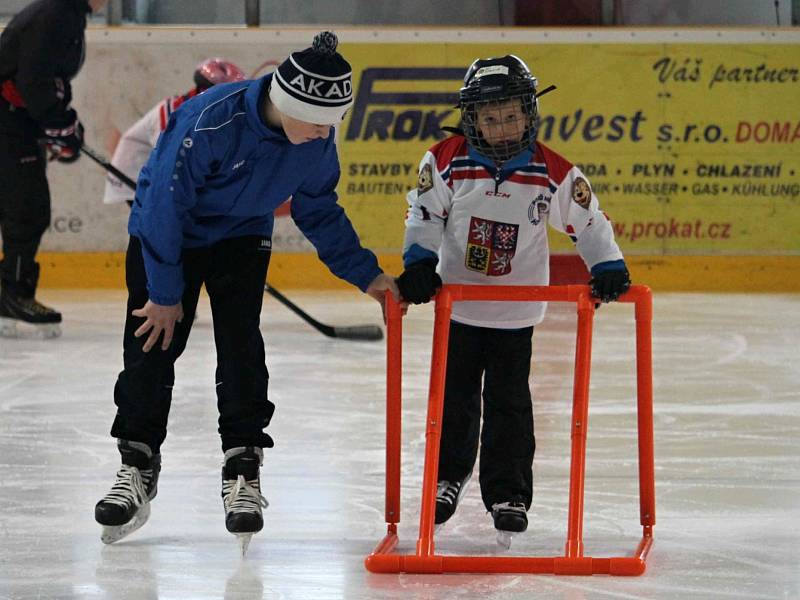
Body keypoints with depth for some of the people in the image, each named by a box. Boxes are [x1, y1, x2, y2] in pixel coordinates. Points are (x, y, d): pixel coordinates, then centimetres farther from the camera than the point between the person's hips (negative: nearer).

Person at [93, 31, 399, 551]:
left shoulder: (317, 142, -18)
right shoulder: (210, 122, -36)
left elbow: (320, 213, 0)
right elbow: (166, 204, -27)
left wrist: (366, 274, -6)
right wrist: (165, 293, -21)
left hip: (241, 238, 3)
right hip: (166, 233, -3)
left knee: (241, 347, -9)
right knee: (153, 345, -2)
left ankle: (244, 472, -4)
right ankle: (138, 465, 11)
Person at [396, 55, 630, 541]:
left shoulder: (553, 173, -11)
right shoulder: (448, 162, -10)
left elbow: (588, 220, -2)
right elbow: (425, 214, -3)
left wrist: (608, 267, -10)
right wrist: (419, 264, -14)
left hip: (515, 313, -1)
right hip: (457, 301, 1)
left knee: (509, 402, 0)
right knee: (454, 397, 11)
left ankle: (509, 494, 9)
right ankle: (448, 476, 31)